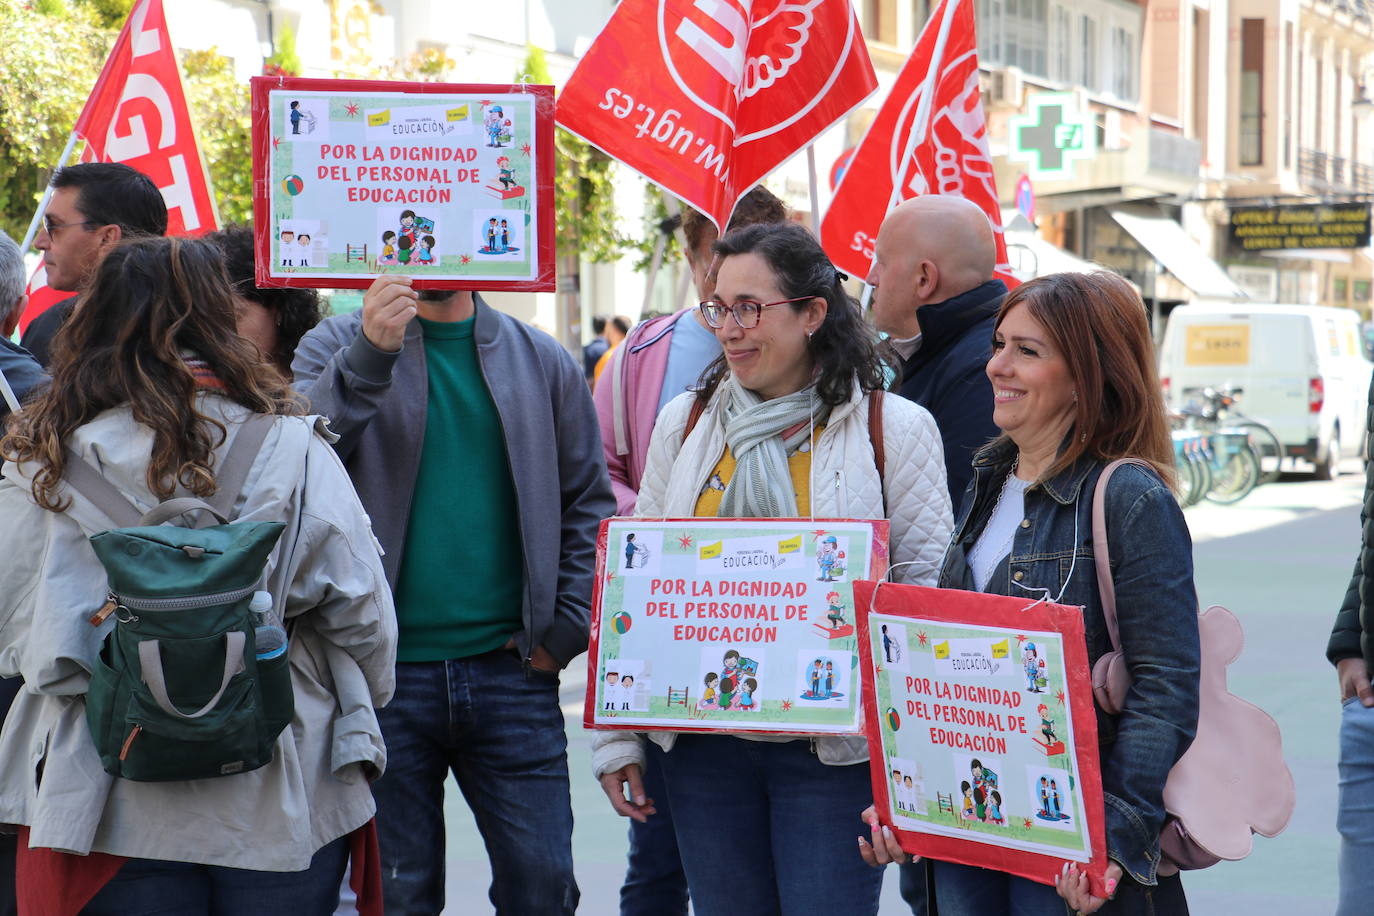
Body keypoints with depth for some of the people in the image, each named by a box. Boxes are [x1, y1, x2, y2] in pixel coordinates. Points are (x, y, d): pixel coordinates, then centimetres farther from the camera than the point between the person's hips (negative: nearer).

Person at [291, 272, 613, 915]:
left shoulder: (542, 361, 10)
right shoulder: (336, 347, 4)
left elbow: (588, 502, 13)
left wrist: (567, 627, 2)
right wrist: (368, 356, -25)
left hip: (510, 671, 2)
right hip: (383, 670, -1)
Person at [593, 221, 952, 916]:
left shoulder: (895, 428, -1)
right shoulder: (685, 422, 9)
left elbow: (926, 587, -1)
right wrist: (616, 735, 8)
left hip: (832, 749, -3)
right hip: (703, 741, 4)